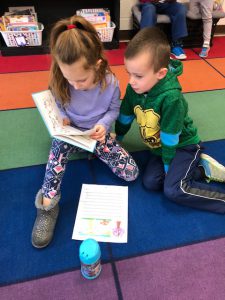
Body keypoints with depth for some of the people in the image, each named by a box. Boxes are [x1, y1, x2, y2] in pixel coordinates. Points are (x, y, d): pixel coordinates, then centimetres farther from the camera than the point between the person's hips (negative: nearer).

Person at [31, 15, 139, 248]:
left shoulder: (110, 82, -20)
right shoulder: (59, 83, -17)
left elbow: (114, 109, -4)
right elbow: (56, 109, 1)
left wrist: (103, 125, -25)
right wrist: (61, 119, -22)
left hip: (97, 134, 1)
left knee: (131, 173, -11)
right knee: (59, 145, -38)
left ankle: (95, 151, 12)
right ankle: (47, 204, -26)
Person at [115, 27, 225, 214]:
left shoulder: (171, 98, -32)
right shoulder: (134, 88, -13)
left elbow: (170, 137, -23)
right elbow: (125, 117, 3)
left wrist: (168, 166, -12)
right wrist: (115, 140, 15)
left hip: (183, 146, -7)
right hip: (160, 147, 7)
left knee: (173, 189, -22)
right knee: (150, 182, -7)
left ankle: (205, 168, 1)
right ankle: (202, 170, 4)